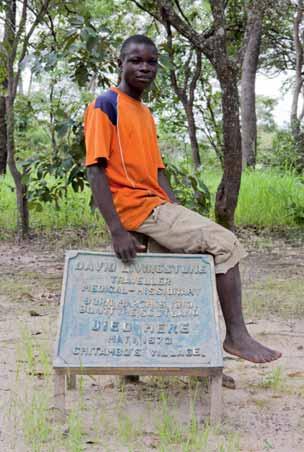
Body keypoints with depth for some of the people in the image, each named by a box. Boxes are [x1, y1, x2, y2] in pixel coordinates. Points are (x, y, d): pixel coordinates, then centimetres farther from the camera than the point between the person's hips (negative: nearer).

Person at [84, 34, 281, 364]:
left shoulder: (146, 114, 20)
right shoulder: (105, 106, -7)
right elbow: (96, 170, -15)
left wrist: (179, 213, 4)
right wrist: (117, 231, -22)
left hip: (157, 205, 9)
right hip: (136, 208, -9)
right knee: (224, 243, -12)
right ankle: (236, 336, -4)